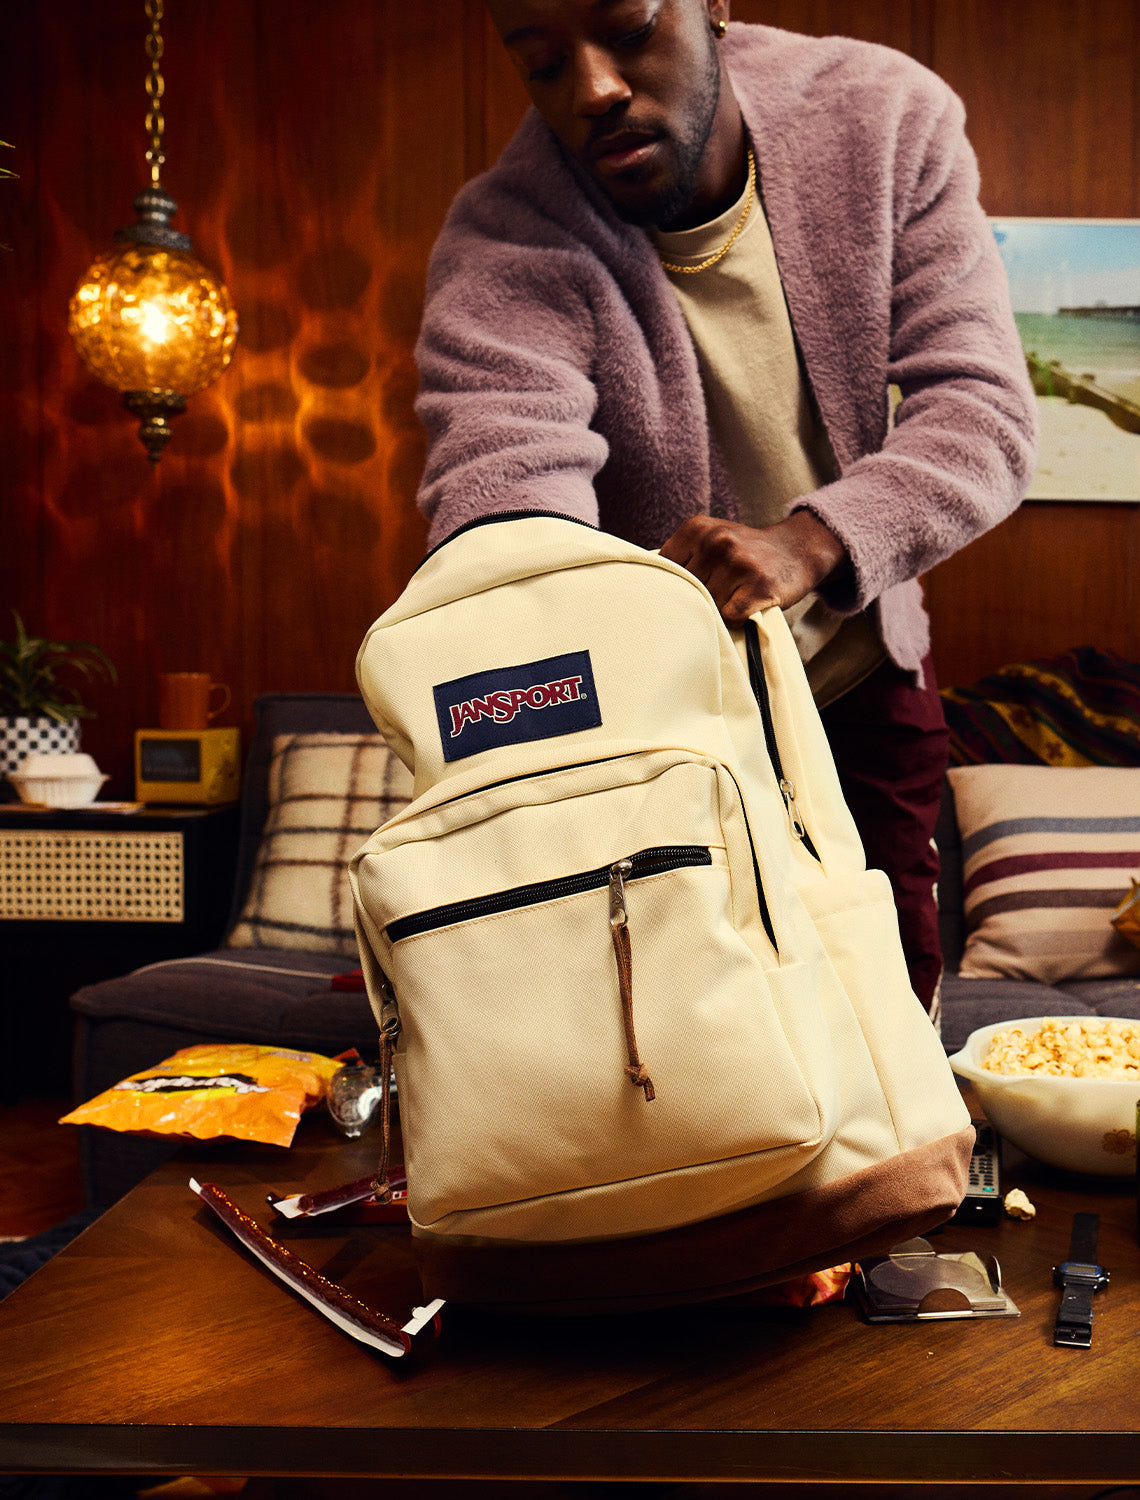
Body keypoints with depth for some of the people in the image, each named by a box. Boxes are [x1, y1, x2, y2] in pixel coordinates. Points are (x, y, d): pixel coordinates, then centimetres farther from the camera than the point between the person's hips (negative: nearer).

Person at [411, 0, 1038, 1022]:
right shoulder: (501, 256, -24)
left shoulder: (890, 117, -14)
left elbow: (985, 409, -21)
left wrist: (810, 540, -42)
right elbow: (506, 511, -41)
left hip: (861, 672, 3)